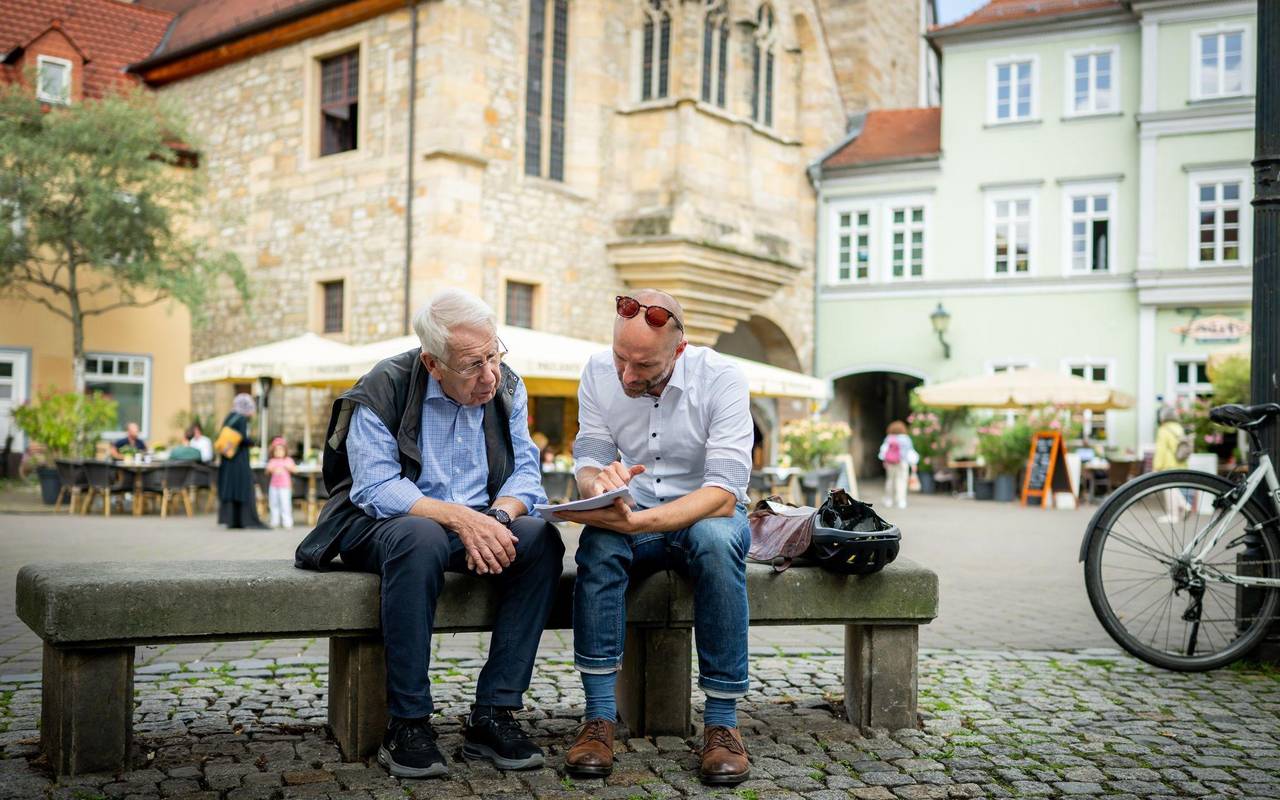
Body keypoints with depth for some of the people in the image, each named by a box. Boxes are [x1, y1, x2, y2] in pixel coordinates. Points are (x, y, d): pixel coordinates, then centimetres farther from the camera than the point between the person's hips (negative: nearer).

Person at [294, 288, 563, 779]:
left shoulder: (507, 387, 2)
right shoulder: (384, 389, -12)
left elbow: (525, 470, -1)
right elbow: (375, 489, -19)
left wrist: (500, 515, -24)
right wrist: (458, 517, -31)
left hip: (478, 523, 4)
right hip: (382, 523, -4)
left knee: (541, 538, -25)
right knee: (421, 538, -39)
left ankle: (492, 715, -21)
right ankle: (407, 724, -29)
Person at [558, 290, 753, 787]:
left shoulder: (719, 378, -19)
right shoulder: (599, 373, -8)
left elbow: (723, 494, -27)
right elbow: (588, 459, -6)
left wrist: (635, 521, -41)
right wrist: (598, 482, -32)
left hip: (706, 514, -2)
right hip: (633, 518, 2)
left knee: (716, 538, -36)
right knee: (598, 540, -31)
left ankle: (722, 720, -26)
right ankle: (599, 715, -26)